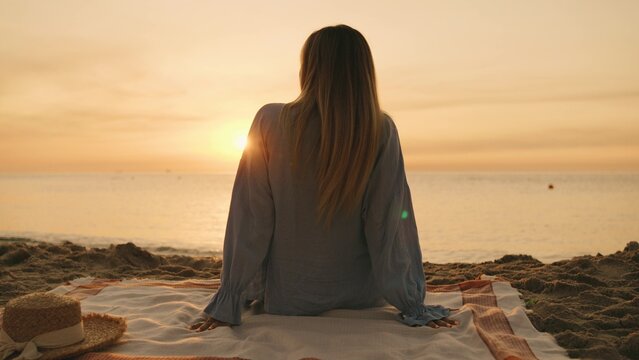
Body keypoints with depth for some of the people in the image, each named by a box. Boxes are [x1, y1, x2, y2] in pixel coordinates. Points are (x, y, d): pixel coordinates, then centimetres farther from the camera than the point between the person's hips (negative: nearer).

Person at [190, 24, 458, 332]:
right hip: (361, 297, 0)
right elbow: (390, 223, -14)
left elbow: (251, 219, -14)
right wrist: (414, 307, -4)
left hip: (285, 299, 0)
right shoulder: (382, 131, -15)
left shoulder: (270, 121, -17)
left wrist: (227, 305, -6)